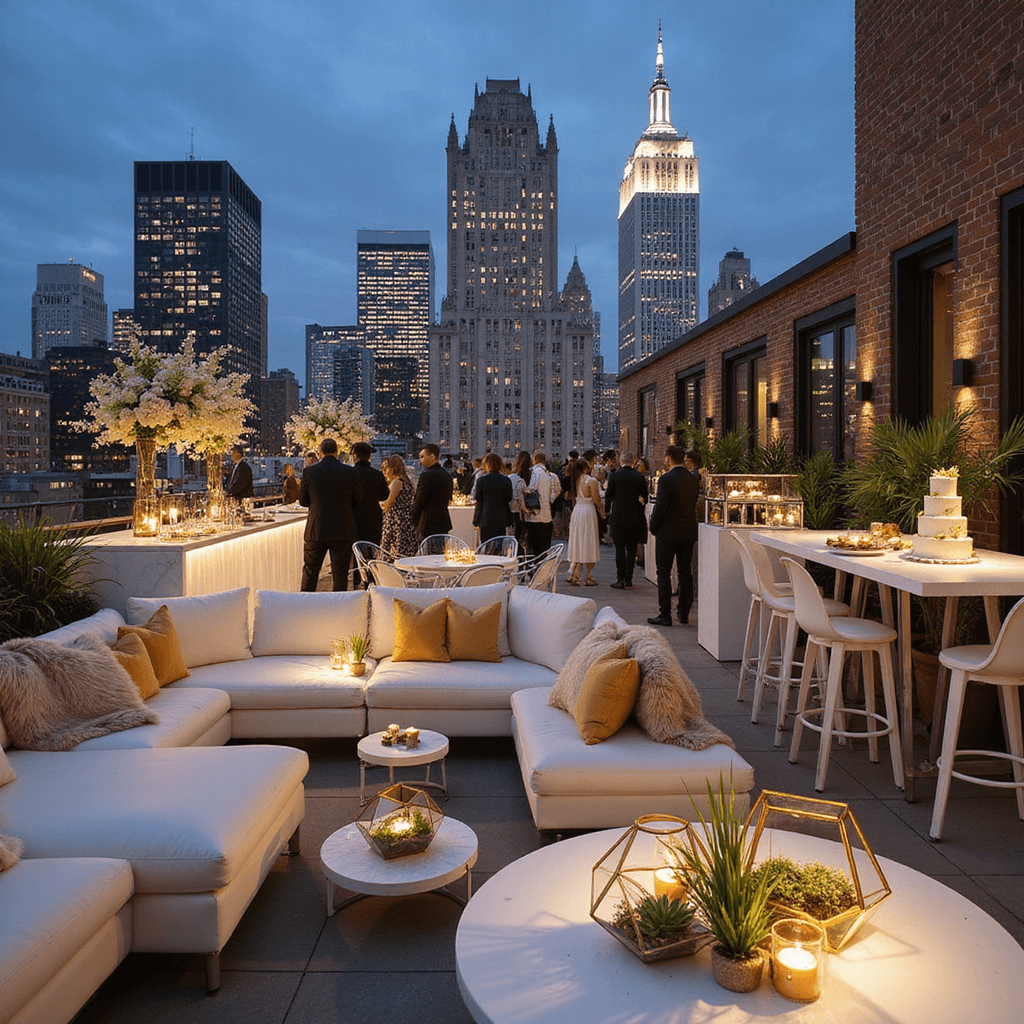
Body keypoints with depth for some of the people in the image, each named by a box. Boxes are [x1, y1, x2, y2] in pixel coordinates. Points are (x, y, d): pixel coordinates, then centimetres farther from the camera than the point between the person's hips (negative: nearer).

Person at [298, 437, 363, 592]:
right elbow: (358, 501, 3)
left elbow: (302, 501, 4)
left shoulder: (309, 471, -5)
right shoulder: (350, 472, -5)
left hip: (316, 531, 1)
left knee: (310, 573, 13)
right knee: (340, 574, 6)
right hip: (343, 532, 0)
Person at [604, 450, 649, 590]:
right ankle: (628, 579, 10)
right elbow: (645, 498, 5)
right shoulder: (640, 477, -1)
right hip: (635, 517, 1)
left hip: (618, 517, -1)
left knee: (619, 548, 3)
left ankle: (620, 579, -1)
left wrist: (608, 513, 8)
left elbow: (608, 497, -1)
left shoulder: (614, 476, -4)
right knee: (631, 549, 9)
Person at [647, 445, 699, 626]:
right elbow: (694, 504, 11)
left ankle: (665, 616, 2)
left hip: (668, 532, -6)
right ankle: (684, 613, 20)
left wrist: (653, 527, -3)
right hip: (689, 532, 6)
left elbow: (660, 507, -20)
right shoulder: (693, 479, 6)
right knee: (685, 573, 13)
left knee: (664, 574, 1)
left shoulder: (666, 479, -15)